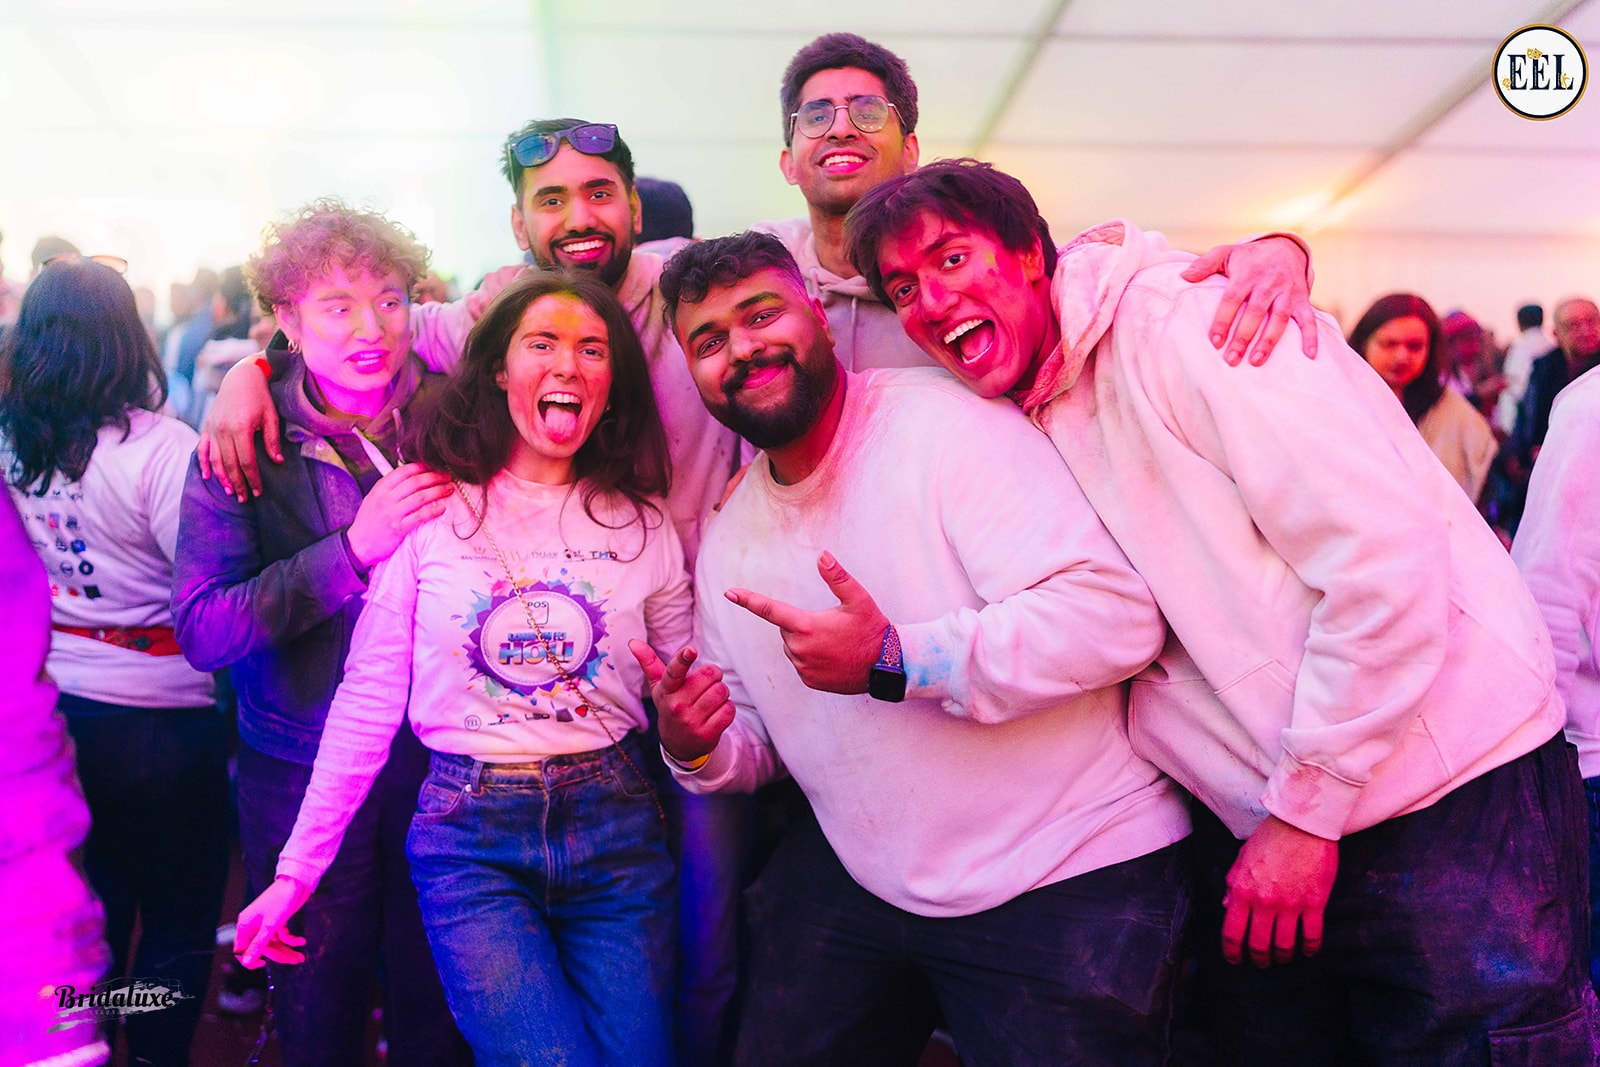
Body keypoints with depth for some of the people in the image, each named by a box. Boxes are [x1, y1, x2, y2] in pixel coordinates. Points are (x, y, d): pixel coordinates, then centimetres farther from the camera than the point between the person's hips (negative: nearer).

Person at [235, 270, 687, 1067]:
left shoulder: (642, 521, 5)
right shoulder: (431, 509, -1)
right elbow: (368, 701, 0)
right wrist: (296, 870, -1)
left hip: (615, 829, 3)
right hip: (469, 834, -2)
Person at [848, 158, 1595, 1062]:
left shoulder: (1178, 320, -14)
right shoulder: (1030, 420, 9)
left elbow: (1386, 562, -19)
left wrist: (1305, 812, -16)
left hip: (1452, 795, -7)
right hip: (1260, 823, 7)